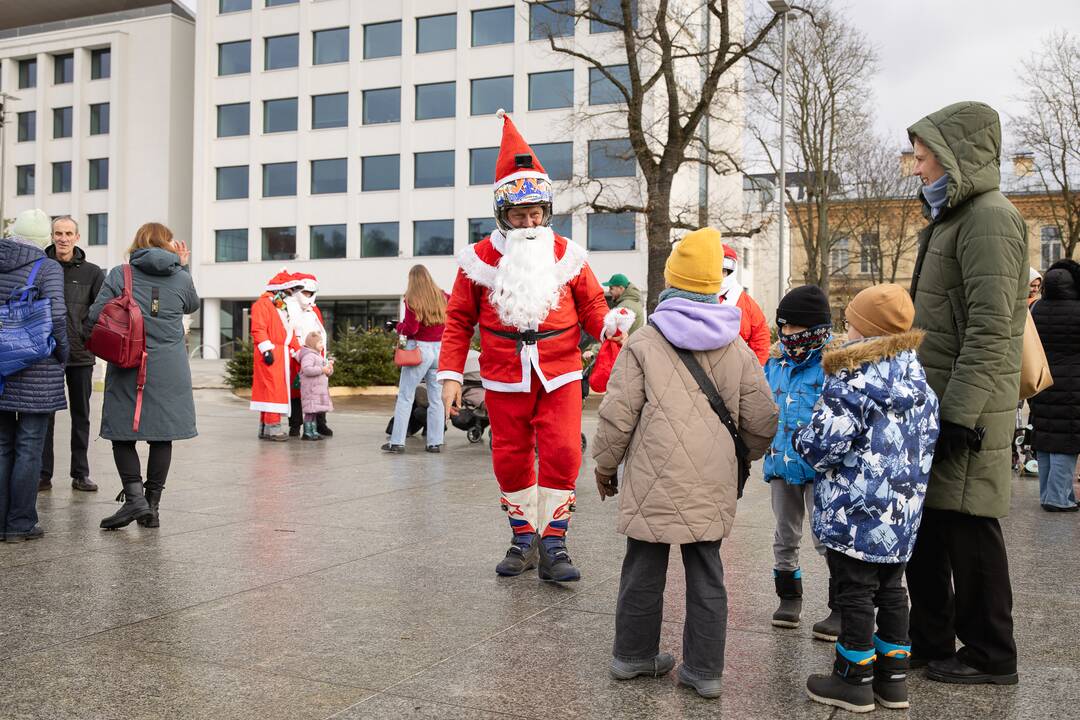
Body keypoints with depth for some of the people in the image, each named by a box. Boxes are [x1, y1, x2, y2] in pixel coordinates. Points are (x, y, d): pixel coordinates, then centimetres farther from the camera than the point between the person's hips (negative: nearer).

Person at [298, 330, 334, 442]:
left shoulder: (319, 356, 21)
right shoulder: (308, 355, -10)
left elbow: (327, 373, 26)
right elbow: (307, 369, -27)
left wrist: (329, 368, 4)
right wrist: (322, 369, -23)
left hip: (319, 389, 10)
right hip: (310, 388, -10)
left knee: (314, 411, 12)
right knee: (310, 411, -9)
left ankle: (313, 431, 16)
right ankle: (307, 432, -6)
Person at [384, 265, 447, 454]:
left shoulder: (412, 299, -7)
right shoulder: (442, 296, 6)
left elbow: (411, 329, -12)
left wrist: (399, 327, 7)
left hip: (419, 349, -4)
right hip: (441, 348, 4)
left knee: (405, 397, 2)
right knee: (436, 398, 8)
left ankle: (397, 442, 1)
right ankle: (435, 442, 8)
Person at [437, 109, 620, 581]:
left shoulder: (566, 255, 4)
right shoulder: (480, 258, 1)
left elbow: (591, 306, 7)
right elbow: (458, 320, 4)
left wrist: (610, 325, -16)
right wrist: (450, 374, -3)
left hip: (560, 376, 0)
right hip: (505, 380, 1)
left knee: (561, 455, -9)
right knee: (511, 460, 8)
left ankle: (552, 543, 3)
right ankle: (524, 539, 25)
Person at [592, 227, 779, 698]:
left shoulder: (643, 345, -6)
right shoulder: (738, 350, 4)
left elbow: (617, 418, -6)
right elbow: (762, 422, 8)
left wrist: (605, 466, 9)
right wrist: (741, 457, 26)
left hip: (654, 485, -2)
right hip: (712, 488, 2)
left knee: (644, 570, 11)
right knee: (706, 575, 11)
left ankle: (633, 654, 26)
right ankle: (704, 669, 17)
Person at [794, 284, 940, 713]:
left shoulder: (850, 378, -17)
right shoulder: (918, 378, 7)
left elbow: (825, 443, -21)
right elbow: (928, 436, 12)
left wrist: (800, 437, -1)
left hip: (855, 511, -8)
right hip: (903, 510, 8)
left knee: (855, 592, 3)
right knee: (890, 589, 17)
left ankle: (854, 680, 13)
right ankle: (893, 676, 26)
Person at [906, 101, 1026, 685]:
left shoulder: (989, 218, -13)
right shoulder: (950, 219, 18)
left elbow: (990, 328, -20)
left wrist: (958, 414, -22)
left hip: (964, 412, -9)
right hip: (932, 403, 10)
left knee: (968, 530, 0)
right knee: (924, 525, 15)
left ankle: (989, 656, 15)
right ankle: (930, 638, 28)